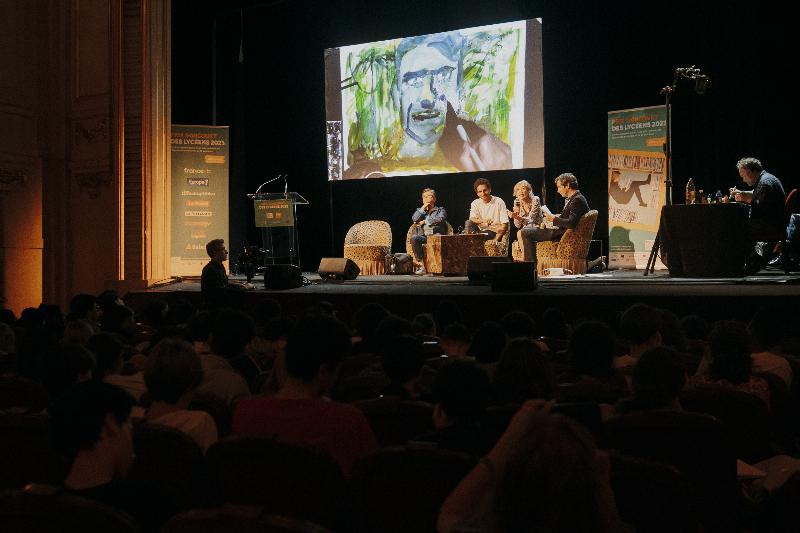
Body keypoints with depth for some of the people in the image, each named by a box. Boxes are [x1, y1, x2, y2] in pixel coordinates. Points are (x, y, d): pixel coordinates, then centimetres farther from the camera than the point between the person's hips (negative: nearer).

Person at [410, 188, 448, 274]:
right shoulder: (420, 210, 28)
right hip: (423, 236, 3)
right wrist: (423, 208, 5)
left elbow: (440, 219, -4)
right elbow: (414, 219, 6)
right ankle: (421, 264, -31)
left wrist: (425, 221, -1)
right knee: (414, 238, -32)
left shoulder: (440, 210, 19)